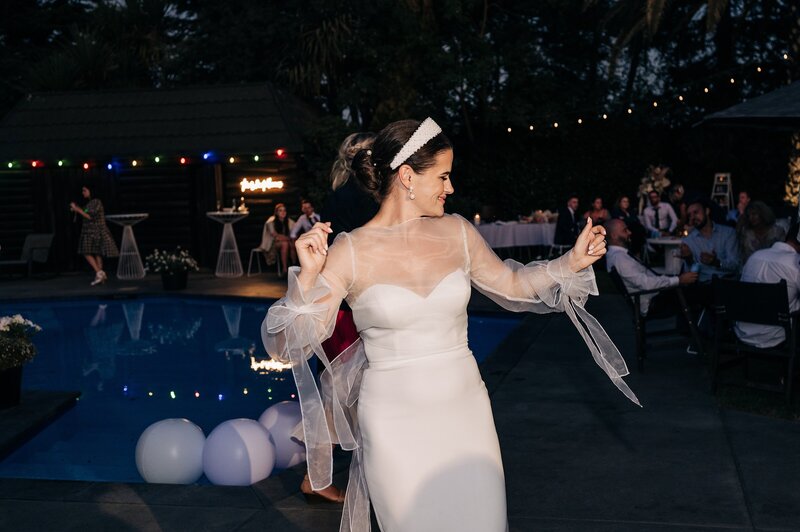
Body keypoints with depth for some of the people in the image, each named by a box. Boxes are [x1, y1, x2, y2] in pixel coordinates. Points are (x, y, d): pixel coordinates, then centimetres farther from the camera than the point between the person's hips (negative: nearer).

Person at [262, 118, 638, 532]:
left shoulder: (457, 233, 1)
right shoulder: (350, 252, -11)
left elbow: (510, 284, 18)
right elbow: (291, 346, -13)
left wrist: (571, 262, 7)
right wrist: (308, 277, -27)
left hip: (465, 412, 4)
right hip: (396, 423, -3)